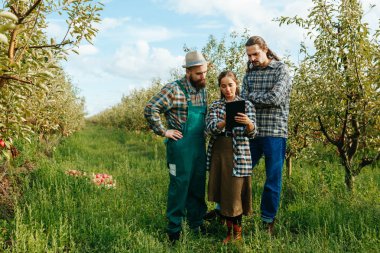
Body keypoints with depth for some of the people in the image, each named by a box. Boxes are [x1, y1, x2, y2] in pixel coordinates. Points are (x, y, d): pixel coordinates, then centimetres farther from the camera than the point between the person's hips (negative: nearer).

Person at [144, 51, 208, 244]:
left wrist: (206, 131, 11)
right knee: (179, 186, 3)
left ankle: (196, 223, 31)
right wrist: (163, 132, -14)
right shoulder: (174, 89, -12)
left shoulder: (202, 89, 10)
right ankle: (174, 228, 19)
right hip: (180, 147, -6)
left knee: (198, 186, 14)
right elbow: (150, 109, -16)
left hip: (200, 146, 6)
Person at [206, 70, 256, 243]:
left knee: (235, 192, 1)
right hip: (218, 153, 3)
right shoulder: (215, 106, 6)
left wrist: (248, 122, -33)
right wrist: (225, 122, -31)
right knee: (222, 192, 9)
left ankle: (237, 232, 19)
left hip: (238, 154, -3)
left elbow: (252, 133, -10)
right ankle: (228, 230, 25)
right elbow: (210, 128, -10)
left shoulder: (247, 105, 0)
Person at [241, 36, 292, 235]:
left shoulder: (281, 69, -2)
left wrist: (253, 96, -3)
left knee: (273, 178, 5)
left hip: (274, 132, -3)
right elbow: (243, 101, 3)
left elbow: (275, 98, -15)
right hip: (252, 131, 4)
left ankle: (268, 221, 20)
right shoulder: (249, 72, 11)